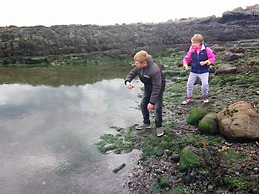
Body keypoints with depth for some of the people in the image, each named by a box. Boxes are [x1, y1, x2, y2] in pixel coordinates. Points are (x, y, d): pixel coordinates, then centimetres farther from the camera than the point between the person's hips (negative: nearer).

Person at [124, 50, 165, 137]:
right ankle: (146, 123, 30)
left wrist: (152, 102, -33)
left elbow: (156, 88, -35)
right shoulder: (139, 67, -19)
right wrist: (127, 81, -25)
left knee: (157, 107, -11)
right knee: (143, 105, 10)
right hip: (147, 88, 7)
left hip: (158, 88, -7)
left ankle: (159, 127, 11)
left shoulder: (154, 70, -39)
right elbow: (131, 73, -2)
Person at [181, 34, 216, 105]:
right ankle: (189, 97, 22)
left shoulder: (206, 49, -12)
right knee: (189, 84, 2)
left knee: (205, 84, -9)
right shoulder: (192, 50, -5)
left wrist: (206, 62, -21)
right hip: (194, 71, 3)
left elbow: (212, 58, -5)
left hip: (204, 71, -3)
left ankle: (205, 97, 19)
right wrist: (185, 64, -17)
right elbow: (186, 58, 2)